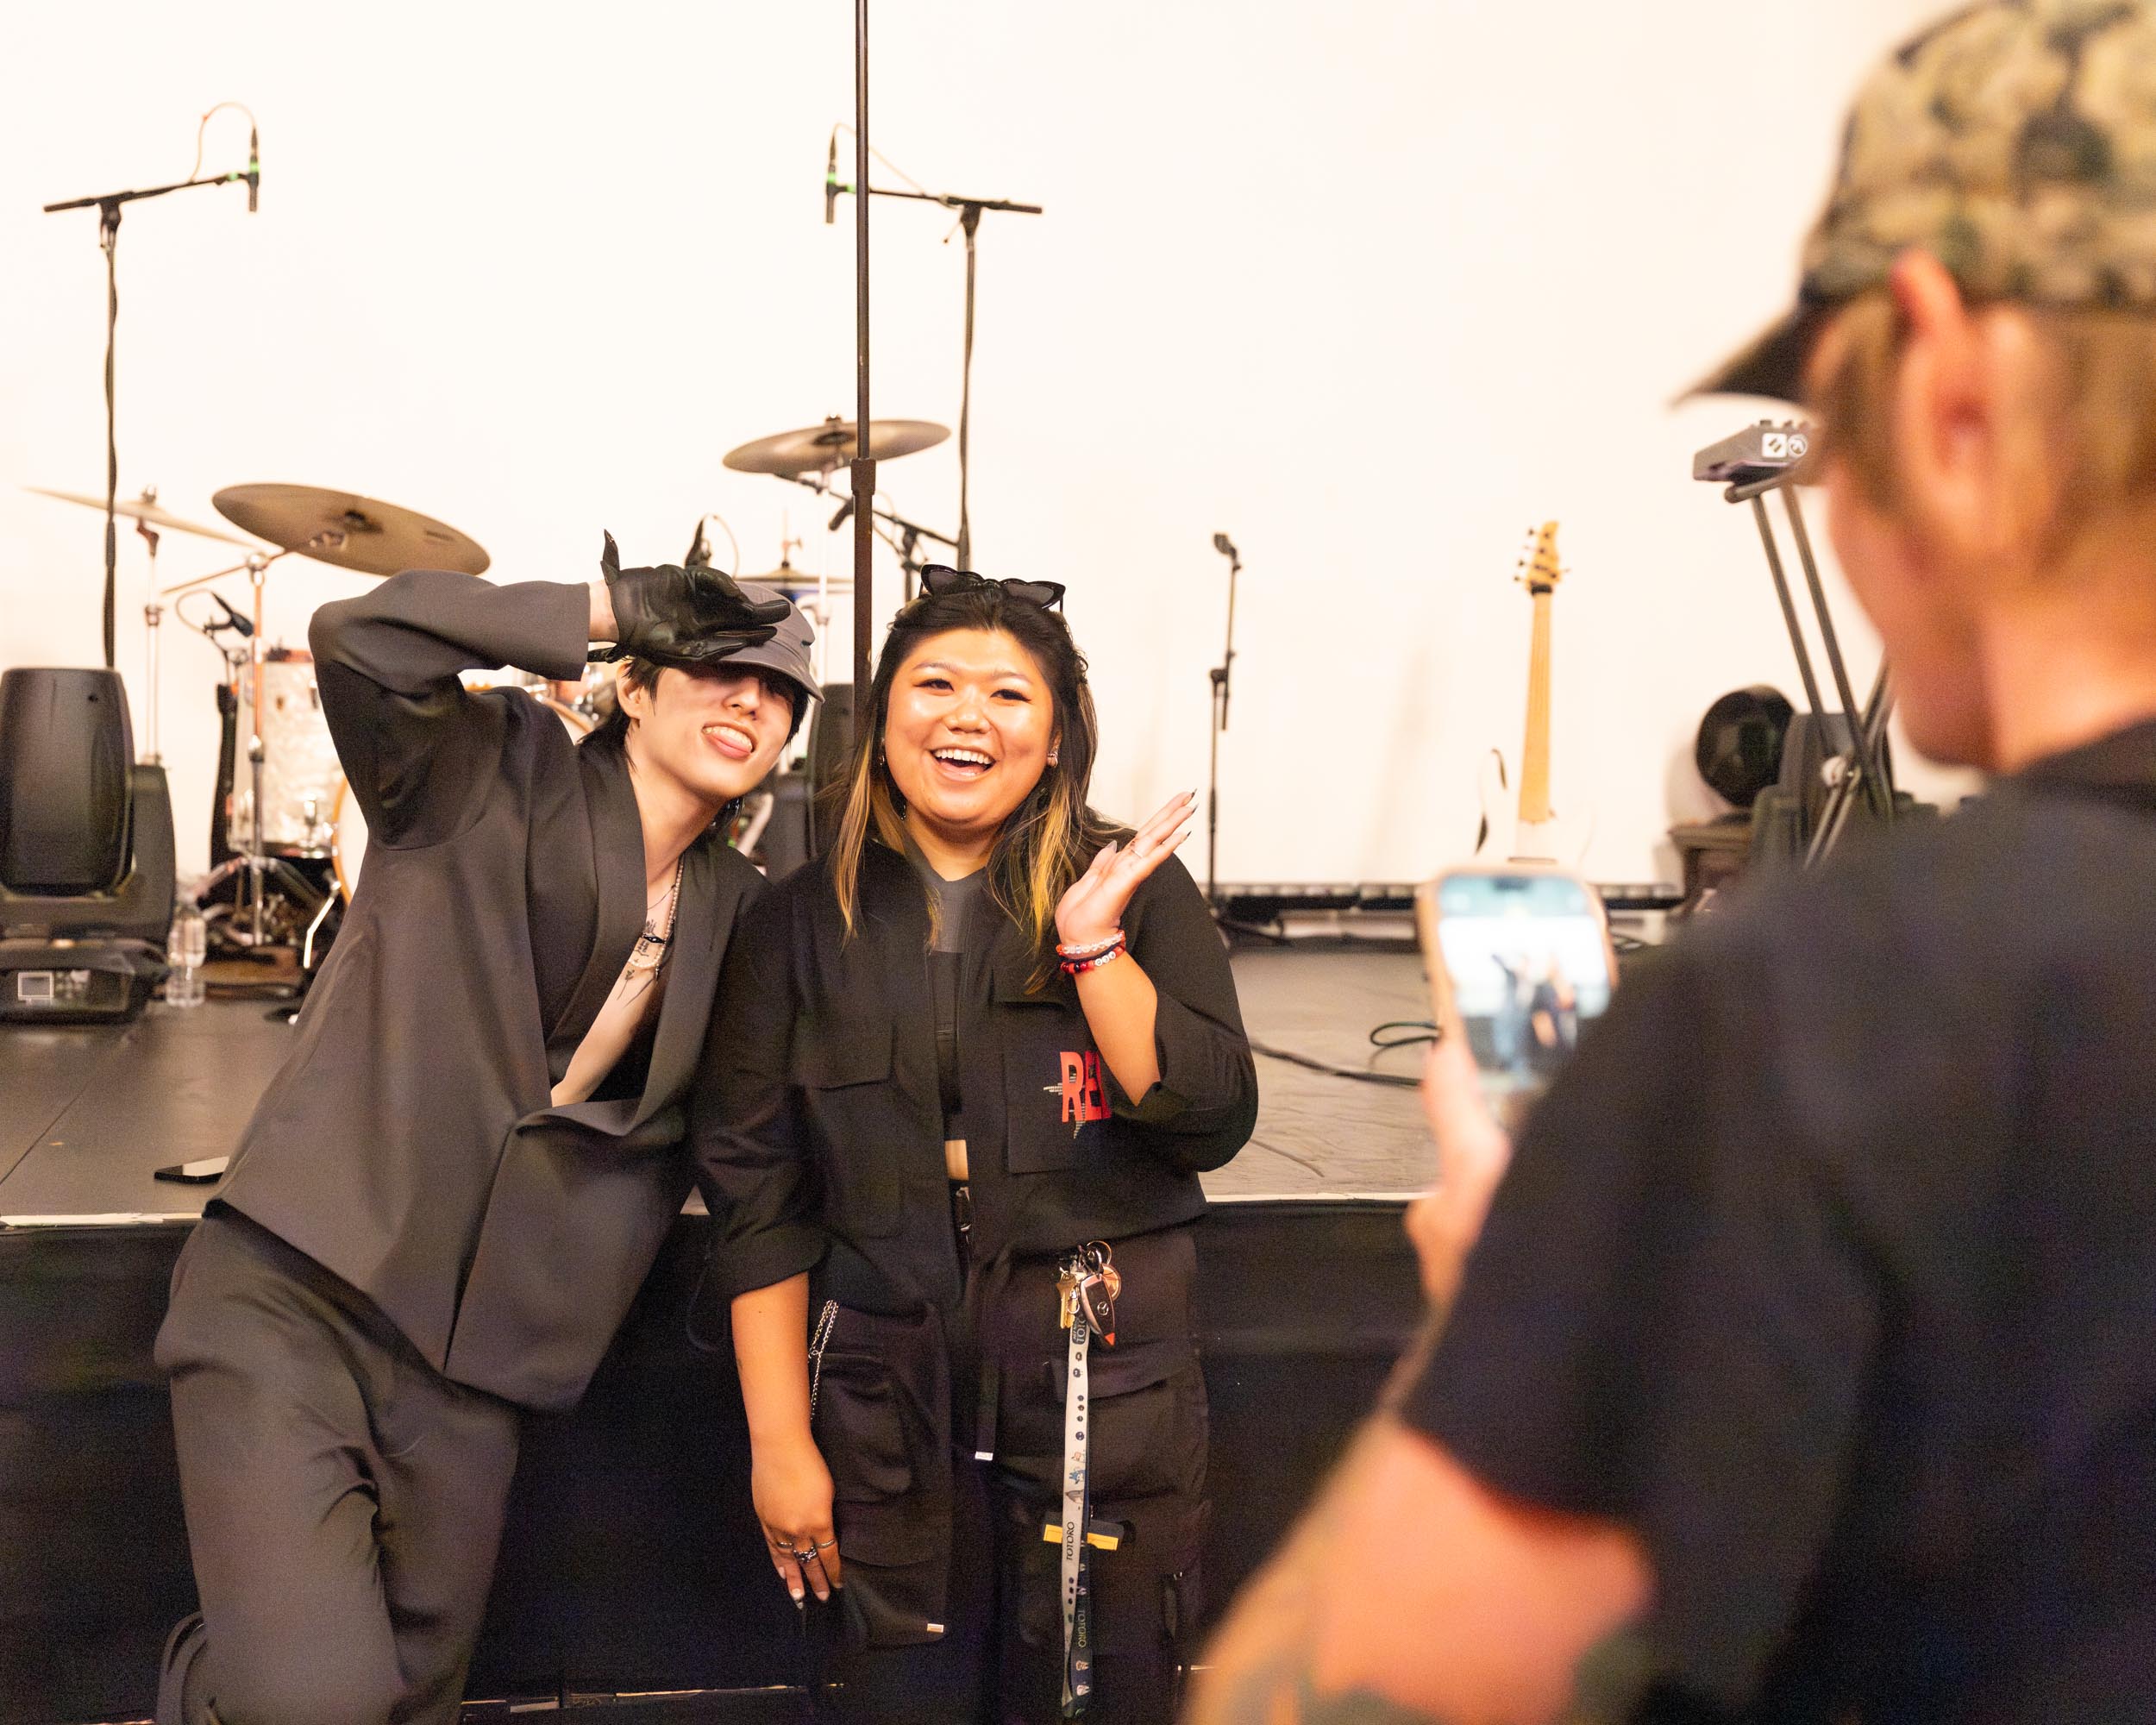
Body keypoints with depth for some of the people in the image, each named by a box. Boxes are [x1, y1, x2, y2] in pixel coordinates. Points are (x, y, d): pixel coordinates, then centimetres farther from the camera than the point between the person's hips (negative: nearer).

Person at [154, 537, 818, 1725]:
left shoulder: (738, 911, 10)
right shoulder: (499, 778, -4)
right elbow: (361, 639, -22)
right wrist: (619, 605, -16)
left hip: (466, 1369, 6)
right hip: (294, 1299, -6)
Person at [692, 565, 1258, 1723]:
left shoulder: (1136, 889, 1)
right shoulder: (805, 921, 3)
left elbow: (1211, 1124, -8)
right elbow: (758, 1200, 2)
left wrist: (1094, 945, -15)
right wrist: (778, 1439, -1)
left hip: (1107, 1396, 0)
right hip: (884, 1403, 1)